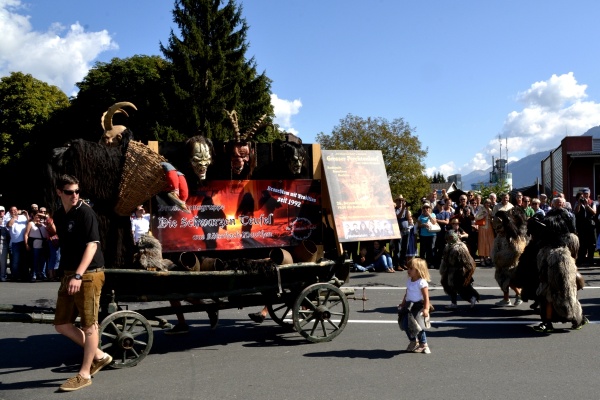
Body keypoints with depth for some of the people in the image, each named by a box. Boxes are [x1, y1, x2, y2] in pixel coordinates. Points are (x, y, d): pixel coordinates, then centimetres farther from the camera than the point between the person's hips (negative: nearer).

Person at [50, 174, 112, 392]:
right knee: (62, 324, 11)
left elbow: (92, 245, -20)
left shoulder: (85, 212, -12)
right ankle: (99, 355, 25)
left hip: (88, 274, -8)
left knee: (89, 324, 0)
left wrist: (78, 275, -28)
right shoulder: (59, 215, 11)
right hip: (68, 275, 9)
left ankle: (84, 374, 10)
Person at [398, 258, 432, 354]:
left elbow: (426, 297, -19)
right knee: (405, 324, 4)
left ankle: (423, 344, 14)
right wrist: (402, 304, 21)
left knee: (418, 326, -7)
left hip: (418, 307, -8)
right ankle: (413, 341, 26)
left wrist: (426, 308, -26)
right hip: (408, 306, 8)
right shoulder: (409, 281, 8)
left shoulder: (422, 282, -16)